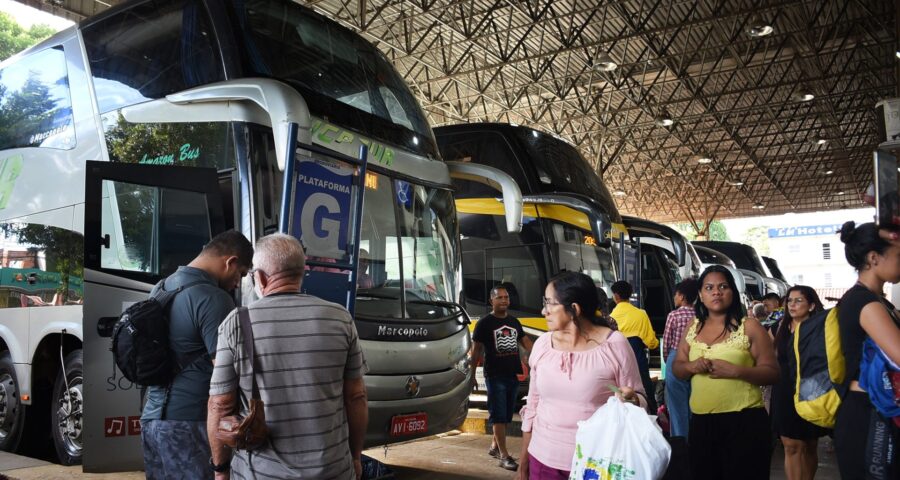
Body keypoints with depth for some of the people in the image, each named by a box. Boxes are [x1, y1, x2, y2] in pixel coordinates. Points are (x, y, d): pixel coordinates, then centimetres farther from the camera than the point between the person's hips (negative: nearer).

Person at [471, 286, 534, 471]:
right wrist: (472, 374, -9)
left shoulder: (514, 321, 11)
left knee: (507, 415, 14)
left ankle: (494, 446, 28)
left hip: (513, 375, 6)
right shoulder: (484, 323, -6)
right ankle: (504, 455, -2)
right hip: (495, 376, -6)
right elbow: (476, 349, -6)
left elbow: (525, 341, 16)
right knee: (498, 415, -4)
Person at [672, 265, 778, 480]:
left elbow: (772, 373, -5)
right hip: (701, 422, 4)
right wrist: (691, 367, -9)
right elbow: (677, 368, 14)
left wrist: (735, 370, -20)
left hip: (743, 421, -4)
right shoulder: (693, 327, 10)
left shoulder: (749, 327, -3)